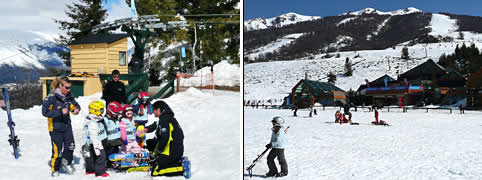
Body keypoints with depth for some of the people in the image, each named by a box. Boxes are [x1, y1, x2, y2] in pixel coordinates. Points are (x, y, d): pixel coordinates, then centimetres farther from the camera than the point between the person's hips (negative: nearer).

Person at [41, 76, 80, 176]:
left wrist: (76, 109, -9)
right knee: (57, 149, 2)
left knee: (71, 146, 0)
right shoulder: (51, 97, -16)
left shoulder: (68, 96, 1)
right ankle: (55, 169, 24)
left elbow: (75, 105, 14)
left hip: (67, 125, 5)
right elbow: (45, 112, -18)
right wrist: (60, 112, -25)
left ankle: (66, 162, 26)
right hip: (55, 128, -5)